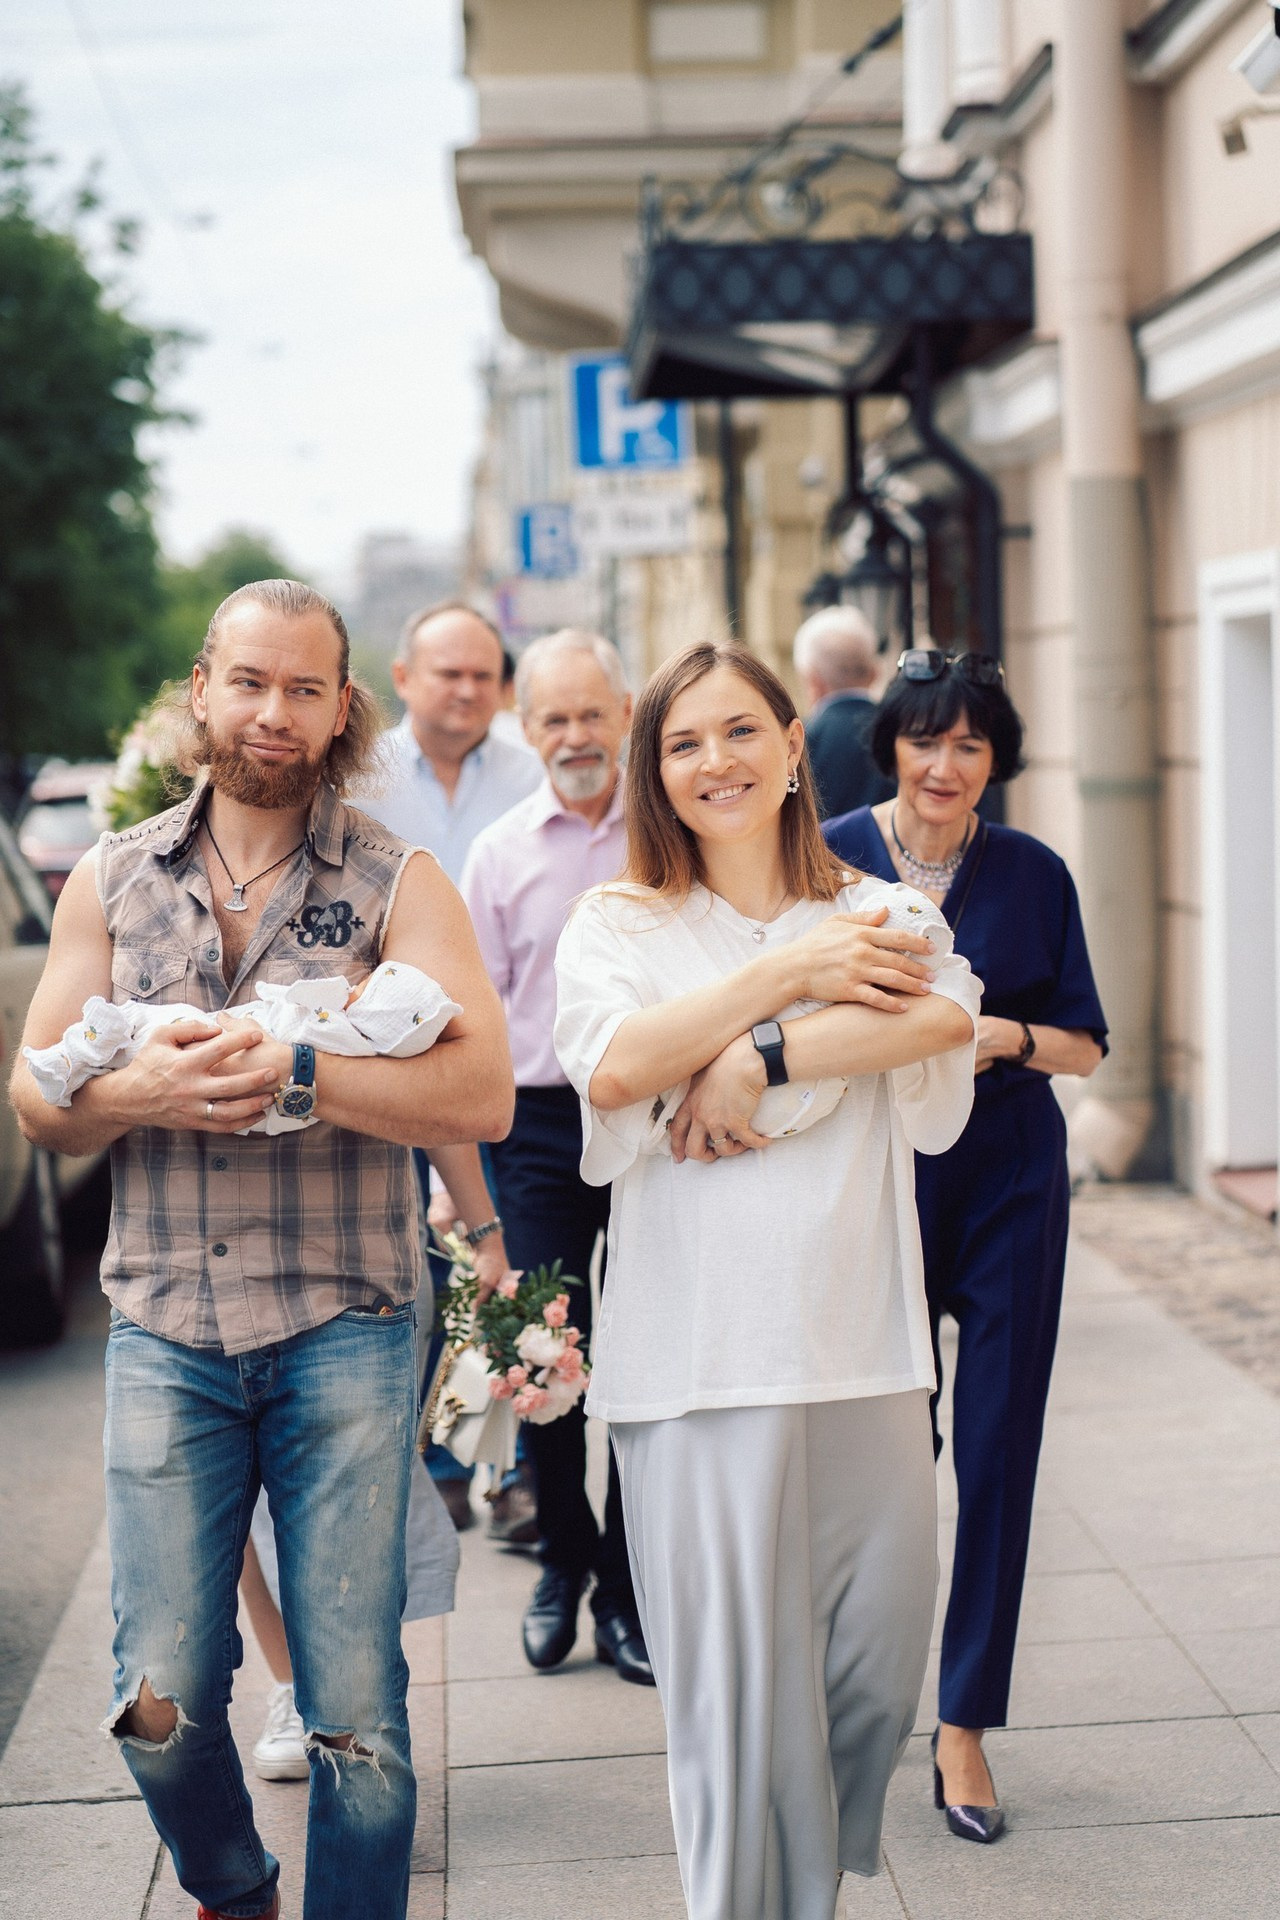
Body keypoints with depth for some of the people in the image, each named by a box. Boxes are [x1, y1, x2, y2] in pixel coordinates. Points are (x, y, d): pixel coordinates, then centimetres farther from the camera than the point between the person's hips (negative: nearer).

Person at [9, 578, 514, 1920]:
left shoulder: (396, 884, 0)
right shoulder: (111, 881, 10)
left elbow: (482, 1096, -11)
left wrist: (293, 1073, -20)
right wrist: (146, 1092, -13)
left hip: (343, 1335, -2)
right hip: (165, 1332, 2)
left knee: (356, 1710, 1)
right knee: (161, 1704, 4)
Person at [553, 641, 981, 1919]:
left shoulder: (882, 914, 11)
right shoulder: (618, 925, 8)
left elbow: (945, 1016, -12)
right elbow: (612, 1065, -12)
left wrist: (758, 1062, -14)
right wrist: (790, 973, -11)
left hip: (862, 1341, 2)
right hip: (700, 1356, -2)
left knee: (877, 1671, 8)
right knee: (733, 1693, 0)